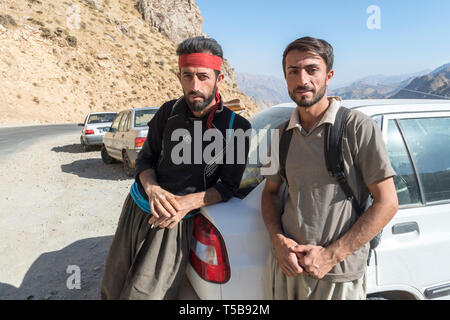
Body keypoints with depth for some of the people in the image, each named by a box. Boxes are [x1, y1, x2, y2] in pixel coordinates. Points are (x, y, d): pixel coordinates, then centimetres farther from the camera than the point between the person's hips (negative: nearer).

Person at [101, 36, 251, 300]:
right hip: (138, 207, 4)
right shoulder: (169, 113, -1)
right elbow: (145, 159, 6)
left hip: (177, 222, -4)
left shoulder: (236, 127, -10)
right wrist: (152, 189, -17)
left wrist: (188, 202, -22)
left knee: (143, 293, -2)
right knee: (112, 288, 16)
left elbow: (229, 185, -5)